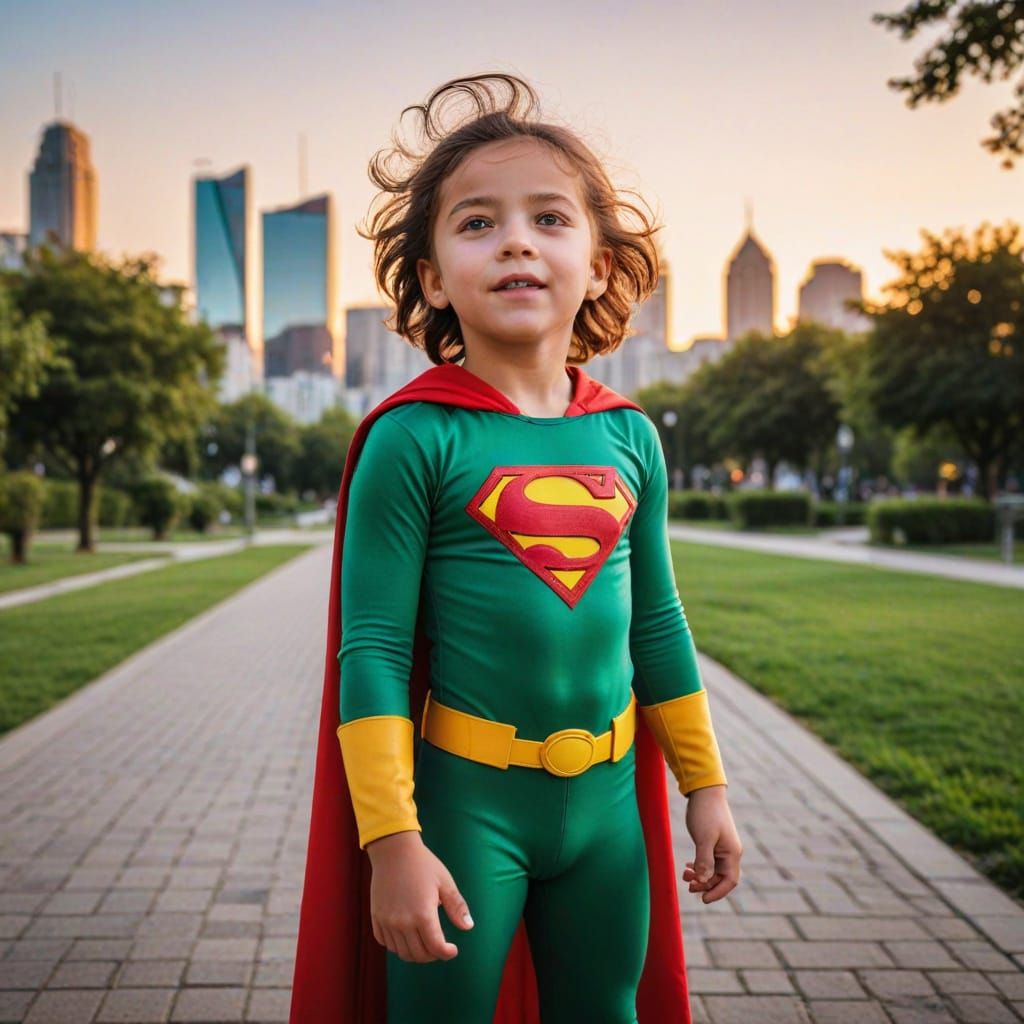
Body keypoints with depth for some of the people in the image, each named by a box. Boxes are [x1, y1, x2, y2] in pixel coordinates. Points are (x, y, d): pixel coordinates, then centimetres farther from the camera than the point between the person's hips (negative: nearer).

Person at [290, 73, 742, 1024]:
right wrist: (393, 841, -14)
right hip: (466, 795, -4)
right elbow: (372, 650, -13)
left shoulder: (629, 436, 2)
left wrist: (705, 785, 14)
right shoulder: (414, 437, -13)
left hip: (606, 798, 5)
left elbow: (657, 624, 11)